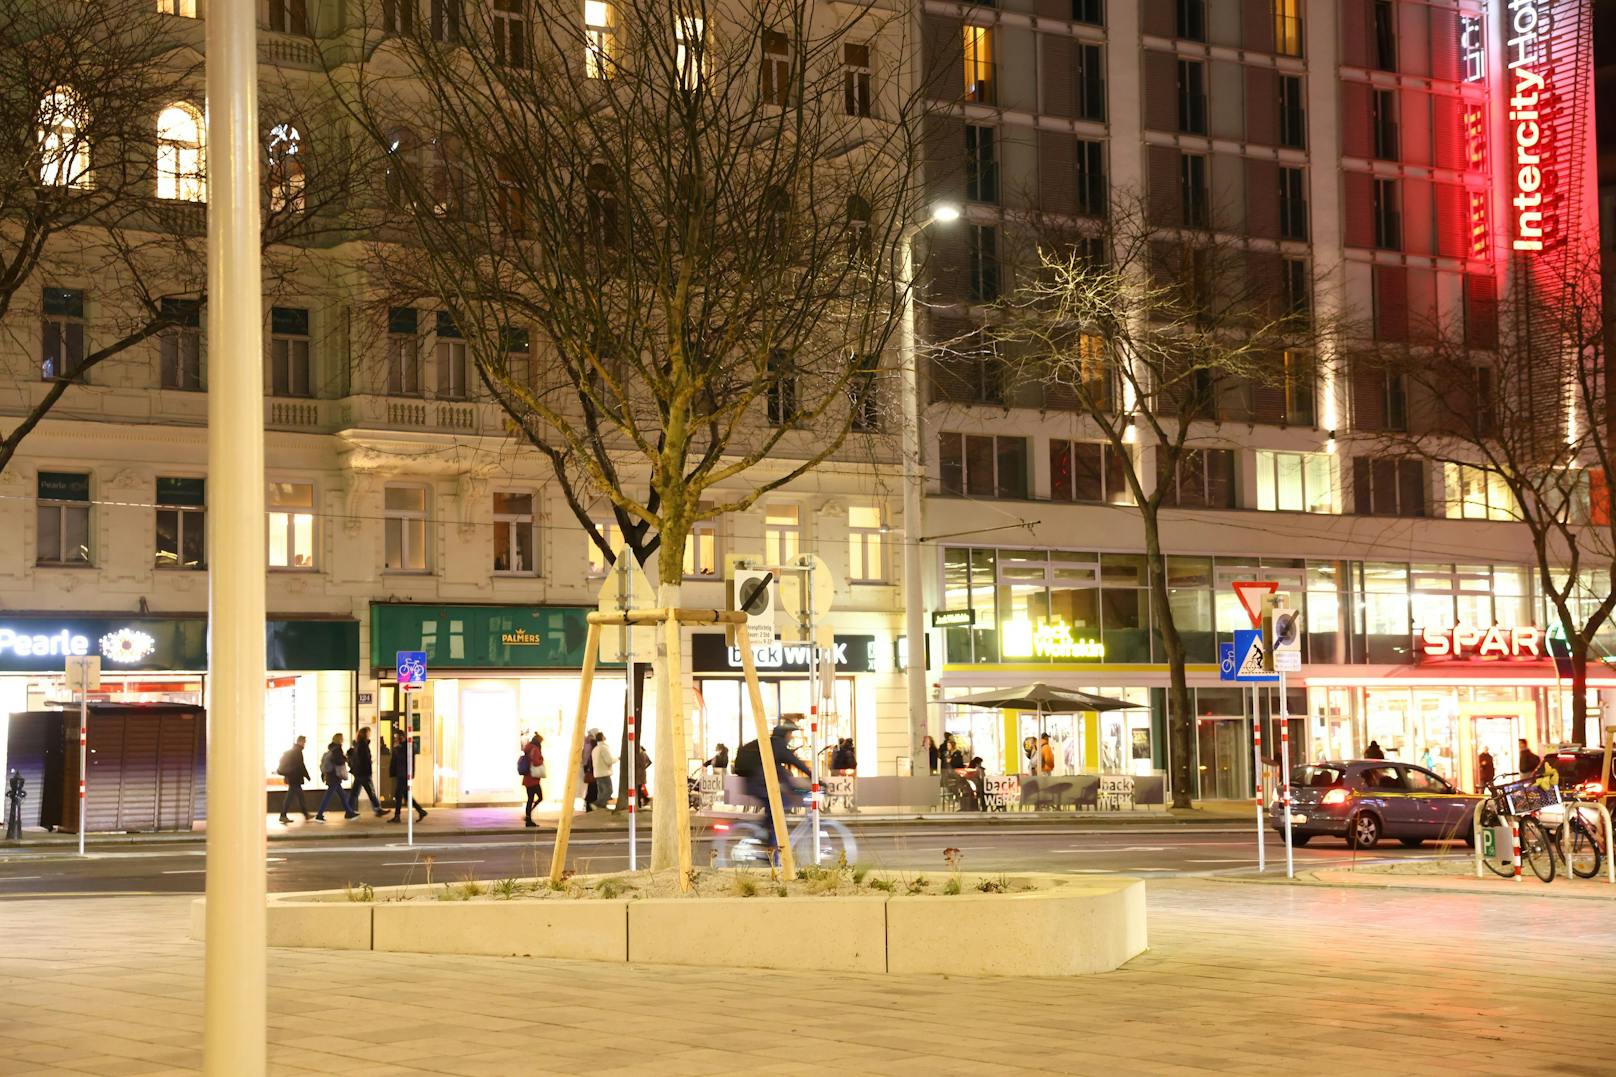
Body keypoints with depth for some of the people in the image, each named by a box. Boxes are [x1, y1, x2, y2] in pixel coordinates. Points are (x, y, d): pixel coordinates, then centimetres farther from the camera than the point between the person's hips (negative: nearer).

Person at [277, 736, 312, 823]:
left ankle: (306, 814, 21)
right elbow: (301, 765, -17)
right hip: (295, 778, -10)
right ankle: (283, 816, -6)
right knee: (290, 797, -7)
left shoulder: (292, 750, 15)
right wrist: (307, 776, -9)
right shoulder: (298, 751, -14)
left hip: (291, 777, 10)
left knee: (300, 796, 15)